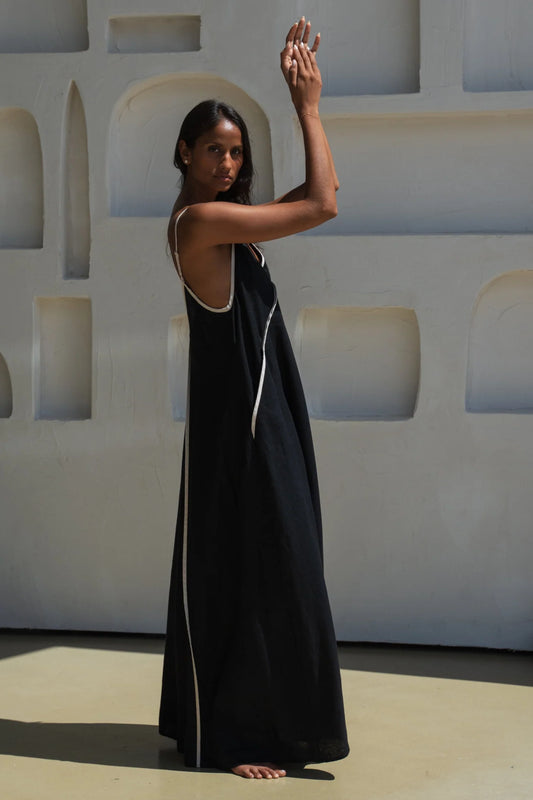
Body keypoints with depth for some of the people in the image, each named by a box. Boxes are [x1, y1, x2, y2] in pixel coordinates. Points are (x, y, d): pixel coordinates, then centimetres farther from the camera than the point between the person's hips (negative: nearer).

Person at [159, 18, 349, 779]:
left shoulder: (226, 221, 14)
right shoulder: (200, 218, -14)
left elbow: (319, 191, 17)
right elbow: (323, 204, -16)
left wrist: (309, 100, 10)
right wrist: (308, 105, -5)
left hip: (263, 411, 10)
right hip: (237, 415, -10)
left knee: (265, 566, 14)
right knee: (246, 567, -5)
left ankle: (218, 722, 24)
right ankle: (232, 736, 5)